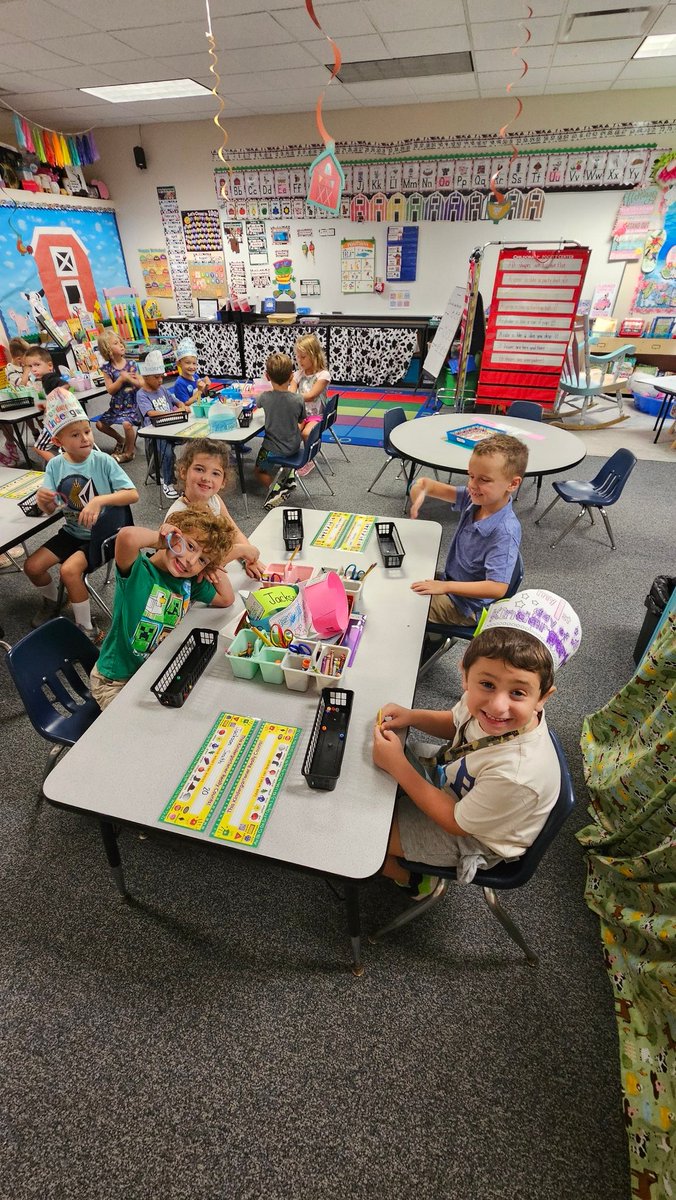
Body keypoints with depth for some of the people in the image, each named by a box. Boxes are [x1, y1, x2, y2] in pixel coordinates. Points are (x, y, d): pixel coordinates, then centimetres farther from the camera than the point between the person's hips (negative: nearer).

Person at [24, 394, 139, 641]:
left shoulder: (103, 461, -15)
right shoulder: (55, 466, -3)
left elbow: (133, 494, -21)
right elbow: (50, 509, -5)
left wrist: (99, 500, -35)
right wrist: (42, 499, -30)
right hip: (72, 532, 6)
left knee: (69, 570, -25)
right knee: (32, 566, -1)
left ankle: (86, 629, -6)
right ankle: (51, 603, 31)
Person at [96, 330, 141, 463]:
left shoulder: (130, 364, -3)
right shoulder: (107, 368, -3)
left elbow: (141, 384, -3)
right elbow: (110, 390, -9)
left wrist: (129, 378, -20)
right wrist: (121, 378, -19)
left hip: (131, 404, -4)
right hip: (116, 405, 4)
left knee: (127, 423, -30)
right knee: (100, 424, 5)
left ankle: (129, 452, -7)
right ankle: (121, 440, 30)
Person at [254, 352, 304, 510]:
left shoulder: (265, 397, -17)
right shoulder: (298, 400, -16)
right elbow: (301, 422, 1)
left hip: (273, 448, -2)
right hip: (294, 446, 2)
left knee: (259, 469, 21)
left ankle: (274, 489, -5)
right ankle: (288, 477, 27)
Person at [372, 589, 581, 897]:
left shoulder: (518, 772, -43)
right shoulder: (484, 699, -26)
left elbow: (457, 822, -25)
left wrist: (397, 765, -27)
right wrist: (411, 716, -17)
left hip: (468, 838, -6)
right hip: (451, 775, 6)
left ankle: (416, 881, 27)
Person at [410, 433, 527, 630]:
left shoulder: (505, 532, -31)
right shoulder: (474, 499, -10)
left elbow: (497, 588, -35)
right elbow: (433, 487, -5)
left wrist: (445, 586, -34)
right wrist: (421, 487, -29)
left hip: (467, 607, -8)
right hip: (451, 581, 8)